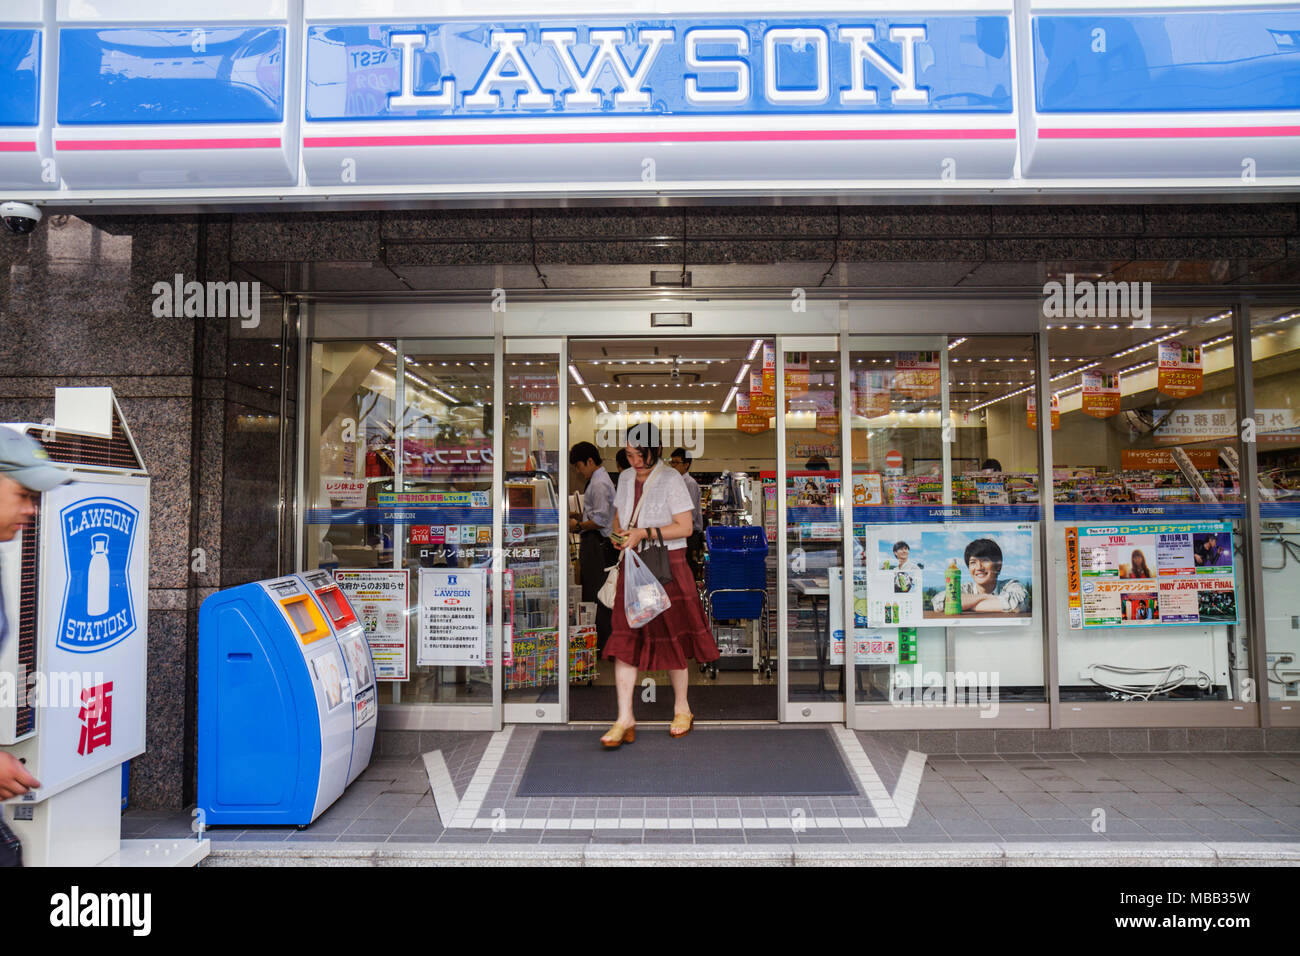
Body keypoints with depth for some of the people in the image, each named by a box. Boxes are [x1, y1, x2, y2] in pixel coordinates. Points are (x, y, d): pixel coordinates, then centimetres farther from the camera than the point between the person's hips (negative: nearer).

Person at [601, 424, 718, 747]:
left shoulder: (671, 480, -8)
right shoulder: (626, 478, 10)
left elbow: (685, 527, -12)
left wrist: (644, 533, -18)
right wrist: (617, 532, 0)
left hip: (666, 565, -5)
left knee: (670, 636, 5)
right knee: (625, 638, -3)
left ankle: (682, 709, 24)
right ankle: (625, 719, 2)